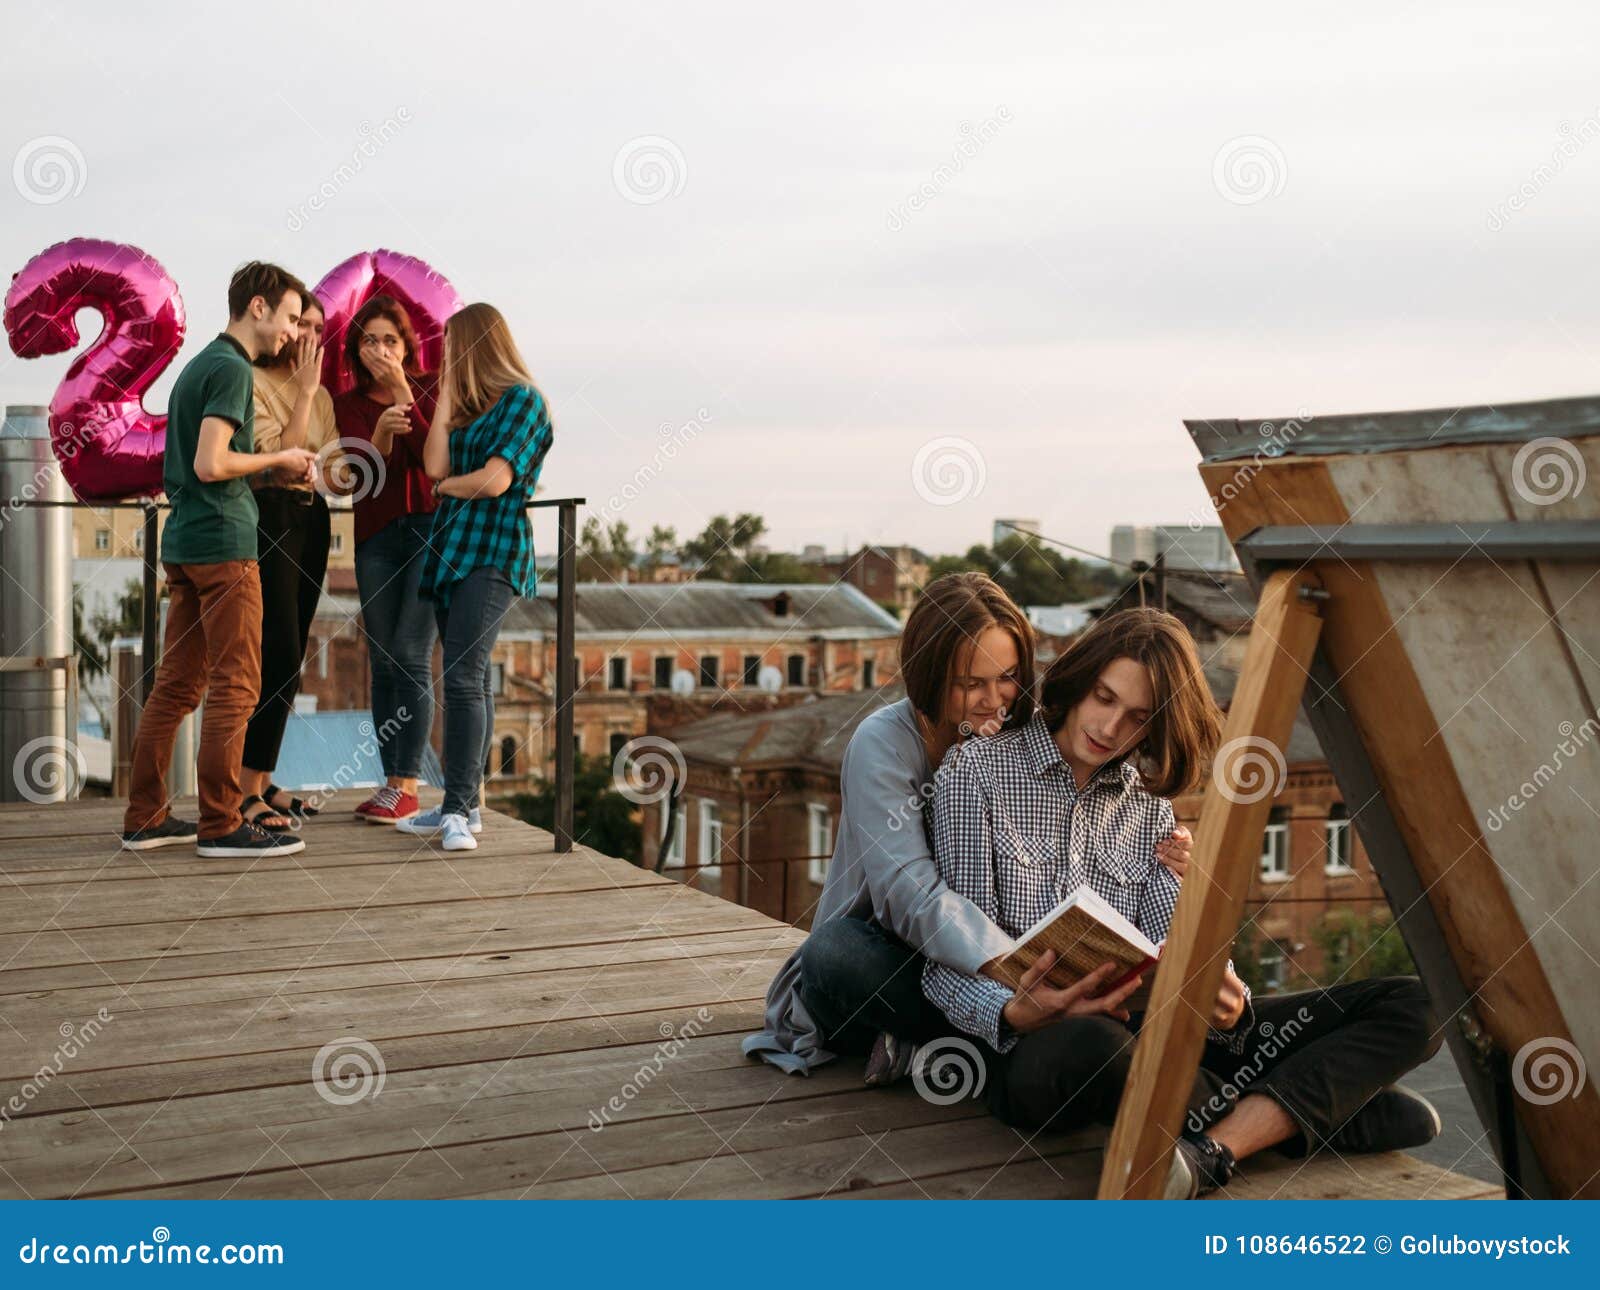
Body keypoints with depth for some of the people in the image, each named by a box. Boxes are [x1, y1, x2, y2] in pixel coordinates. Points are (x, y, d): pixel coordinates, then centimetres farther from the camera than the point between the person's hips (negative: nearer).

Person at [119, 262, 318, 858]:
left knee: (176, 684, 11)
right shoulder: (232, 368, -11)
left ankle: (145, 817, 14)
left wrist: (275, 468, 15)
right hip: (222, 541, -10)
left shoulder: (198, 364, 19)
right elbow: (210, 464, -20)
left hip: (183, 541, 10)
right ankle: (220, 825, -3)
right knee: (235, 686, -5)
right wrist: (277, 460, -6)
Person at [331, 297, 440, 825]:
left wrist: (403, 392, -16)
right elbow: (362, 471, -8)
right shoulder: (348, 404, 7)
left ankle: (406, 787, -9)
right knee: (383, 662, 4)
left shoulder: (429, 390, 2)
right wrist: (383, 429, -27)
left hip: (430, 528, -3)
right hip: (376, 537, 3)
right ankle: (392, 782, 10)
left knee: (410, 655, -11)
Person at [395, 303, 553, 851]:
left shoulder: (522, 400, -5)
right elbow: (436, 465, 3)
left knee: (463, 676, -16)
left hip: (492, 554, -8)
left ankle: (458, 810, -17)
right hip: (452, 549, 8)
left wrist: (446, 486, 3)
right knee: (470, 679, 10)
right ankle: (465, 799, 15)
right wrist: (446, 395, 6)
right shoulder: (468, 405, 18)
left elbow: (496, 480, -14)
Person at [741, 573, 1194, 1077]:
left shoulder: (1030, 732, -2)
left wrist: (1152, 853, -22)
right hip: (884, 953, -4)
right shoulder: (883, 744, -17)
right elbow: (910, 892, -30)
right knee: (834, 952, -38)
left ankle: (923, 1046, -20)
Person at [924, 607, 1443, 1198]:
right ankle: (1331, 1110, -18)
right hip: (1030, 1048, -5)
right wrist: (1016, 1014, -27)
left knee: (1410, 1005, -8)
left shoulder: (1146, 798, 15)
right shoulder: (977, 771, 0)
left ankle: (1210, 1153, -30)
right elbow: (948, 966, -5)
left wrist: (1223, 1006, -18)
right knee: (1089, 1043, -43)